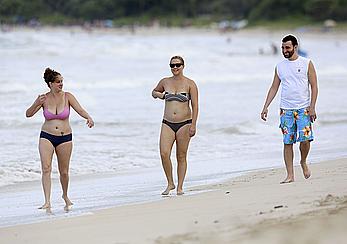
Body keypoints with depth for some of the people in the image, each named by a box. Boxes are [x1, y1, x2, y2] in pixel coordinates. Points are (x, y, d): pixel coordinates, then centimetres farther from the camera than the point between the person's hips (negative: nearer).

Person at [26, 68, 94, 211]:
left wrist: (89, 118, -31)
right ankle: (47, 202, -22)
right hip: (47, 137, -1)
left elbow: (80, 110, -11)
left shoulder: (67, 97, -3)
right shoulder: (44, 98, -2)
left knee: (64, 171, 8)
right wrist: (37, 104, -22)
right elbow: (28, 114, -3)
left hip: (65, 138, 1)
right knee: (46, 168, -17)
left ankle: (65, 196, 35)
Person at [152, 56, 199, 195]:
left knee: (181, 157, 3)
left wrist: (193, 125, -12)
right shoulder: (165, 82, 9)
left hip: (184, 124, -2)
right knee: (164, 154, -12)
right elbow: (154, 92, 29)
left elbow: (195, 106, -4)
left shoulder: (190, 84, -1)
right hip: (167, 124, 2)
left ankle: (180, 187, 12)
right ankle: (170, 183, 3)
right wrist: (158, 94, 4)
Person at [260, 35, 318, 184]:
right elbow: (274, 88, 14)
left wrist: (312, 107, -11)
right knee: (287, 142, -1)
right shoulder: (280, 67, 11)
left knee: (305, 138, -13)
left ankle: (303, 162, 16)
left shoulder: (306, 64, 1)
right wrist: (265, 107, 5)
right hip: (286, 109, 3)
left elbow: (314, 86, -1)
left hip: (303, 108, -3)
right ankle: (290, 175, 2)